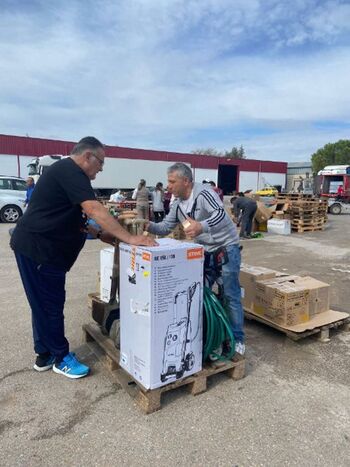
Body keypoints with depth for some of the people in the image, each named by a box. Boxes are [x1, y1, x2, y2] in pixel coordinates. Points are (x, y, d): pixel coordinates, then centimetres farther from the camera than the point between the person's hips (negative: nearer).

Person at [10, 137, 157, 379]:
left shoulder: (66, 172, 17)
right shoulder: (70, 171, -16)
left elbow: (71, 219, 20)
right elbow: (94, 209, -28)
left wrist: (100, 233, 10)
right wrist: (129, 238, -30)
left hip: (45, 249, 11)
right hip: (37, 248, -11)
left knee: (47, 303, 17)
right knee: (50, 304, 2)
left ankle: (45, 355, 31)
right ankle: (61, 358, 18)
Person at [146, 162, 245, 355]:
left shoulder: (204, 193, -22)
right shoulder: (178, 204, 3)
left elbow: (220, 214, -36)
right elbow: (166, 227, 4)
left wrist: (201, 226, -54)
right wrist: (149, 226, -15)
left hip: (226, 249, -7)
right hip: (205, 252, 8)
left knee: (230, 296, -1)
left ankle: (237, 340, 15)